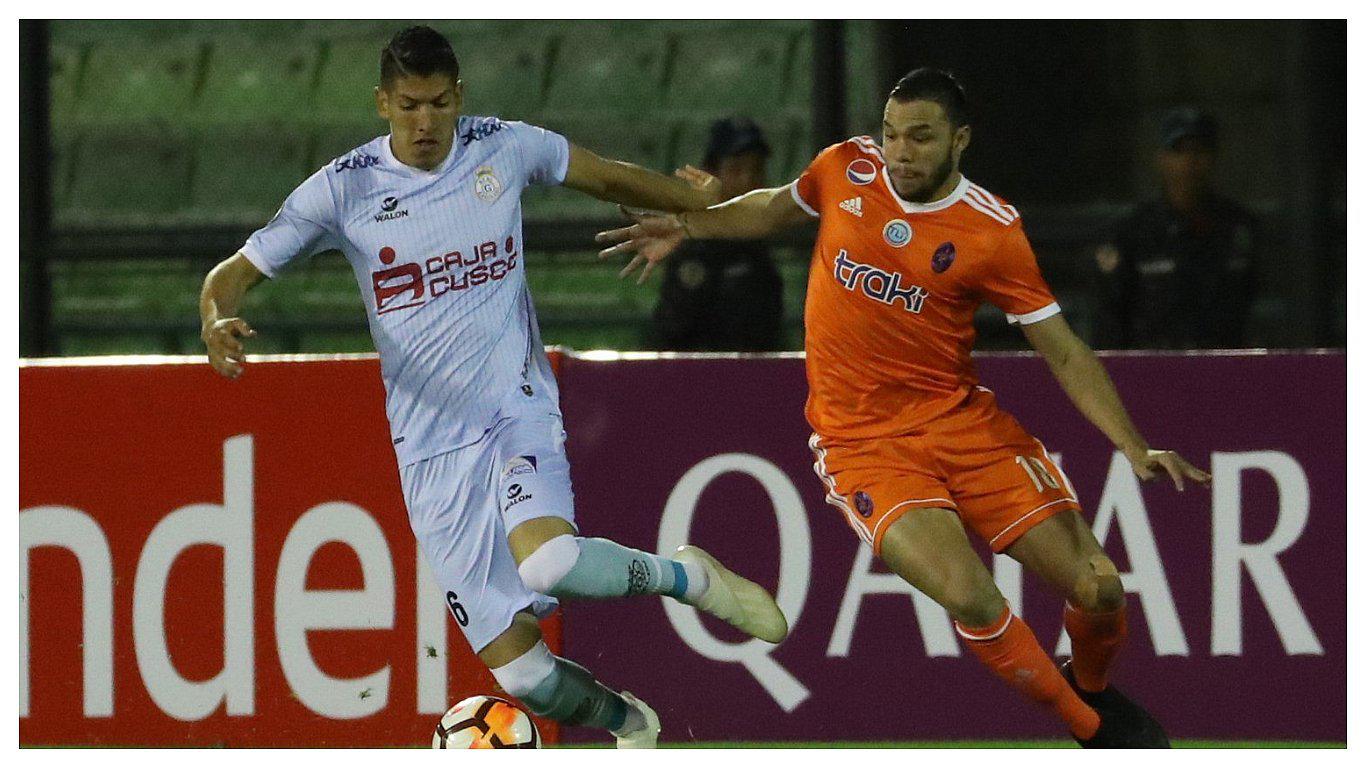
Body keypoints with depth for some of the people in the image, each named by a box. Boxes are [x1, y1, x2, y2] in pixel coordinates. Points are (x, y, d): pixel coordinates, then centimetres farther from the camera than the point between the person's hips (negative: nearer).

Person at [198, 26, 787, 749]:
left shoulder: (504, 147, 0)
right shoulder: (342, 189, -4)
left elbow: (608, 177, 18)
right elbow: (233, 273, -2)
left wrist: (700, 202, 10)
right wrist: (217, 323, -23)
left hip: (519, 410, -1)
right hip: (432, 452, 1)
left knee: (548, 561, -35)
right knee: (523, 675, -7)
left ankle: (681, 575, -4)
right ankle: (628, 723, 26)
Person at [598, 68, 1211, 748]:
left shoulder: (993, 231, -7)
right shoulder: (846, 170, -1)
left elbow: (1065, 354, -4)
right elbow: (775, 208, 23)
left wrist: (1135, 448, -13)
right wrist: (686, 226, 11)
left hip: (963, 420, 1)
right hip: (862, 440, -1)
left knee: (1098, 588, -8)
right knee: (970, 597, -26)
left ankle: (1092, 690, 29)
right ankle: (1090, 730, -3)